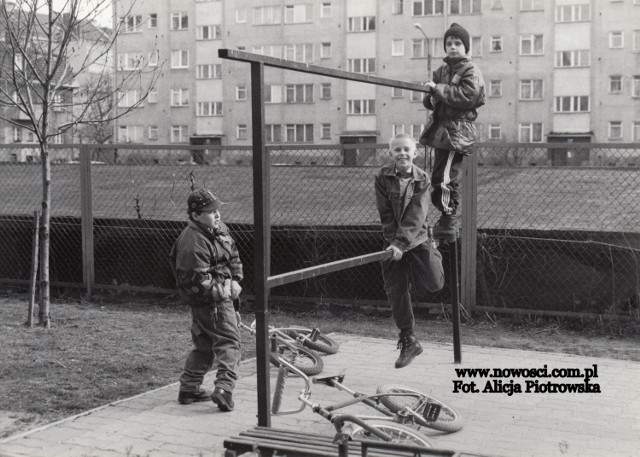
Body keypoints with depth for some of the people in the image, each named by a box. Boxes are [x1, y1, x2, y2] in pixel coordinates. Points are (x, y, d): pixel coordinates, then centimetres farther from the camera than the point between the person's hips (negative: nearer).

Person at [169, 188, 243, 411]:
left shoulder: (220, 229, 7)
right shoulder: (193, 243, -24)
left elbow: (234, 256, 18)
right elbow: (197, 280, -25)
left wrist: (236, 281, 4)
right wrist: (221, 292, -18)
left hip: (221, 295, 10)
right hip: (210, 302, -10)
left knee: (204, 345, 17)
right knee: (229, 342, -10)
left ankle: (189, 389, 26)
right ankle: (224, 389, -14)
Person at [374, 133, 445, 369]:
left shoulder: (422, 180, -9)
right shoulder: (382, 177, -5)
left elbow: (415, 217, -18)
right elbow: (385, 214, -7)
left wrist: (401, 243, -28)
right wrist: (392, 242, -15)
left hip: (417, 238, -1)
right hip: (392, 241, 1)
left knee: (434, 283, -14)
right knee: (396, 291, 1)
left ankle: (435, 255, 23)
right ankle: (408, 341, 16)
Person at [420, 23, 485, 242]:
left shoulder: (471, 71, -4)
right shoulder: (442, 71, 18)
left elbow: (466, 96, -21)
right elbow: (430, 101, 21)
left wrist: (438, 88, -17)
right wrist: (431, 98, -3)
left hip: (457, 131, -8)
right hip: (441, 129, 8)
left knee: (443, 179, -16)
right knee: (447, 181, 15)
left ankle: (448, 224, -10)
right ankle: (449, 222, 26)